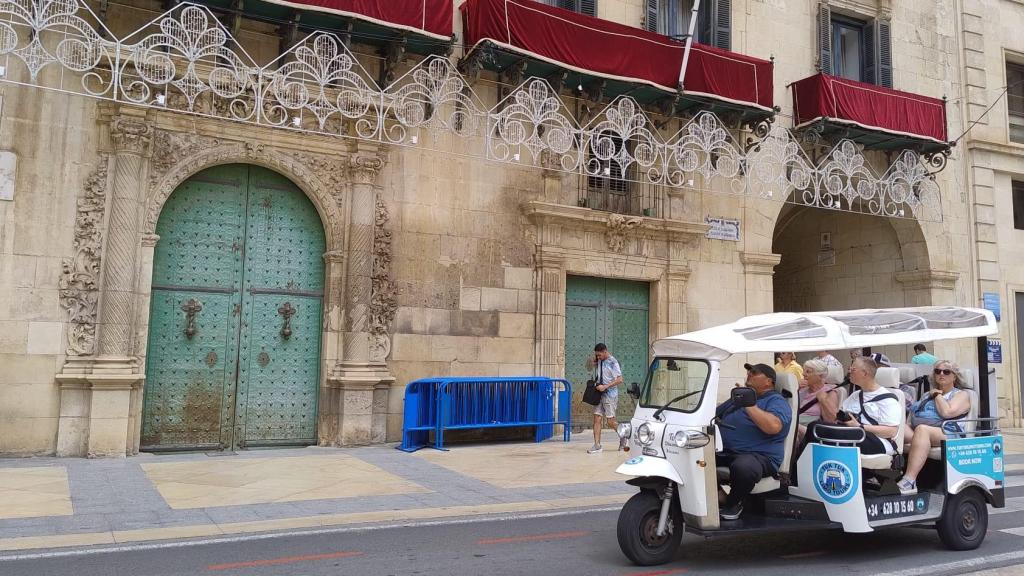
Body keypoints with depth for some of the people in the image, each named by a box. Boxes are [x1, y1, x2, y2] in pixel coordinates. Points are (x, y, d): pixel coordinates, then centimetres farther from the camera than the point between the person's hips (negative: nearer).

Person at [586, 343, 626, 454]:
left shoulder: (613, 362, -13)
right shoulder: (599, 360, 8)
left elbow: (619, 379, -18)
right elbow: (589, 364, 20)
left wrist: (605, 386, -21)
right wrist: (593, 358, 0)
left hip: (610, 395, -7)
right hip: (599, 394, 7)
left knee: (610, 421, -3)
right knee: (597, 419, 0)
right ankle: (597, 445, 1)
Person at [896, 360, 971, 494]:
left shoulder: (962, 395, 13)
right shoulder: (927, 394, 32)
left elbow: (947, 412, -7)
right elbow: (912, 413, 23)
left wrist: (938, 395, 5)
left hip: (947, 434, -6)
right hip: (917, 431, 6)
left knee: (922, 429, -38)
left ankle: (909, 481, -49)